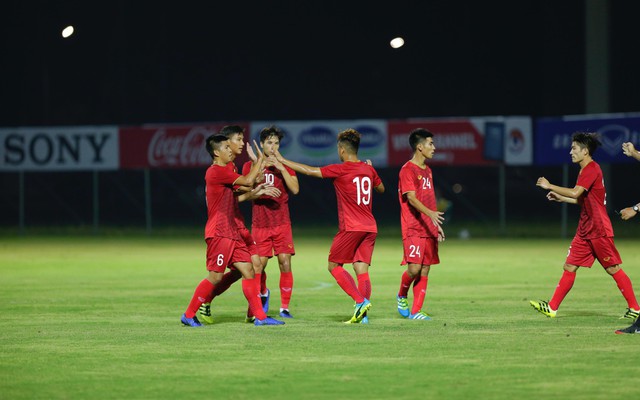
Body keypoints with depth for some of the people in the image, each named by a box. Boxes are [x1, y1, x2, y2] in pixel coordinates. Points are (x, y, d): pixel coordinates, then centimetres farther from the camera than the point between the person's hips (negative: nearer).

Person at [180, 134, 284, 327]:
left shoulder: (224, 172, 18)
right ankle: (189, 315, 4)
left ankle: (260, 316, 3)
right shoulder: (216, 171, -14)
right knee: (215, 277, -6)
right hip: (219, 233, -10)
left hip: (231, 233, 10)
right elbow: (248, 181, -18)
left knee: (248, 270, 3)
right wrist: (260, 159, -5)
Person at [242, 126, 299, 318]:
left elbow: (295, 189, -5)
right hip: (260, 225, 0)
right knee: (259, 265, -4)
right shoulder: (250, 166, 7)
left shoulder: (285, 166, 7)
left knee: (285, 263, -9)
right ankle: (263, 293, 28)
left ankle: (285, 307, -1)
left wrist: (281, 168, -15)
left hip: (282, 223, 0)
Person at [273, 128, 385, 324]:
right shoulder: (368, 169, 9)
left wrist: (282, 160, 1)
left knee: (334, 266, 5)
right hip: (370, 228, 6)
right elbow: (381, 189, 27)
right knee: (362, 270, 4)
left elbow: (310, 170, -6)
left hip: (351, 228, -6)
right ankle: (363, 314, -6)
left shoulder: (340, 170, -10)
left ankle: (361, 301, -12)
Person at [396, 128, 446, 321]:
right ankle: (401, 296, 13)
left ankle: (416, 311, 5)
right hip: (413, 229, -8)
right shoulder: (407, 170, -9)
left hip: (428, 229, 8)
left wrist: (437, 224, 19)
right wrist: (430, 214, -33)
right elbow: (411, 198, -20)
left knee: (425, 270, 3)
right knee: (414, 268, -15)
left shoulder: (427, 170, 17)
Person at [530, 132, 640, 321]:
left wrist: (550, 186, -18)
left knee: (613, 268, -3)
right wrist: (560, 198, 15)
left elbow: (575, 193, -27)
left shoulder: (592, 169, -16)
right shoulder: (585, 170, 15)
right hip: (585, 230, 10)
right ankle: (552, 307, 4)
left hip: (599, 230, -10)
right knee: (570, 266, 5)